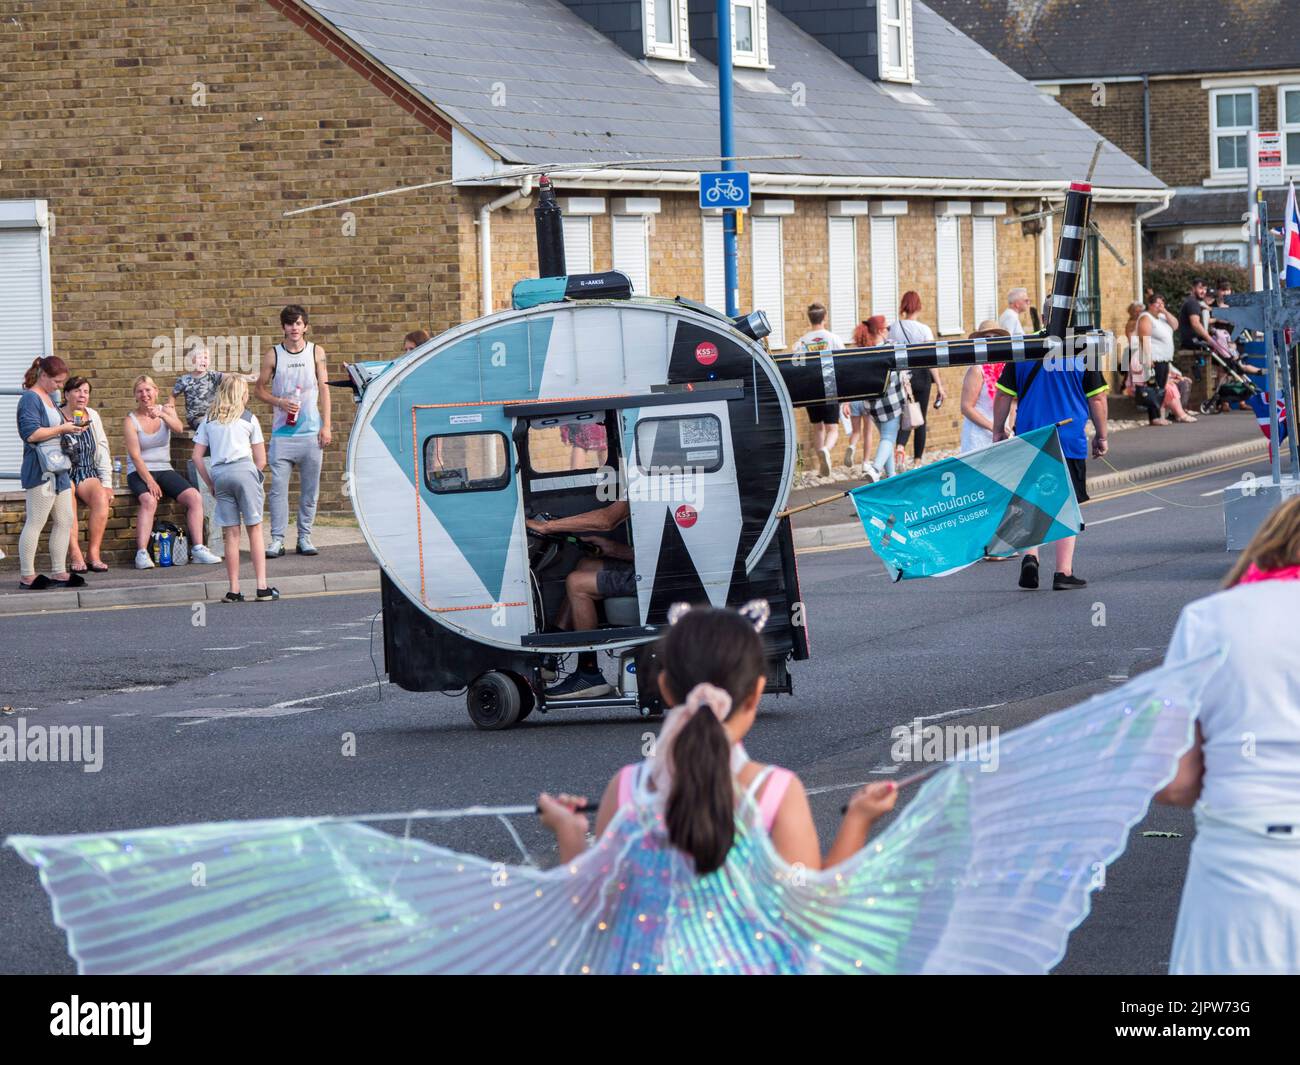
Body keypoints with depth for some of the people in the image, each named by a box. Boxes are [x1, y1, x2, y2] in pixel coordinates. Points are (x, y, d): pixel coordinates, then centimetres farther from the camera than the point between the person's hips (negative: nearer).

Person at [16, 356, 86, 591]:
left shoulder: (48, 398, 18)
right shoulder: (30, 399, -11)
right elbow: (31, 434, -20)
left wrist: (70, 427, 12)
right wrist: (62, 429, -15)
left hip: (58, 467, 10)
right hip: (41, 469, -10)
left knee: (65, 521, 10)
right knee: (35, 523, -7)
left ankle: (59, 573, 15)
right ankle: (27, 576, -3)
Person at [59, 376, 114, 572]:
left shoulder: (93, 416, 15)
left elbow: (103, 452, 14)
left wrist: (107, 484, 6)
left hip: (88, 474, 4)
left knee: (101, 498, -29)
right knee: (68, 499, -36)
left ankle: (93, 554, -27)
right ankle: (76, 556, -39)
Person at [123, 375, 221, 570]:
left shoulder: (165, 410, 7)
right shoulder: (131, 420, -3)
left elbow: (178, 428, -16)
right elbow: (135, 455, -11)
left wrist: (162, 415, -36)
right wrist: (149, 481, -22)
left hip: (164, 469, 4)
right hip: (139, 472, -4)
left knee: (195, 497, -18)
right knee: (149, 500, -34)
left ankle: (198, 549, -17)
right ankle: (142, 553, -39)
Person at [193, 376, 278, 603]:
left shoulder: (209, 420, 16)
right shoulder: (249, 419, 9)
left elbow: (197, 456, 10)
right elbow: (261, 460, 5)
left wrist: (210, 484, 14)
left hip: (218, 474, 2)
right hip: (244, 470, -2)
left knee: (231, 534, 5)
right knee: (254, 529, 2)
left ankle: (234, 591, 3)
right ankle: (262, 588, -3)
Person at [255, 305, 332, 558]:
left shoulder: (316, 352, 6)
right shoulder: (273, 355, 3)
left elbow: (324, 389, 6)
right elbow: (260, 389, 9)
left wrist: (326, 426, 0)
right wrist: (280, 402, -10)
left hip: (311, 432, 1)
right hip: (282, 432, -1)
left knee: (310, 488, 4)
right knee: (278, 487, -6)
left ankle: (304, 537, 12)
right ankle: (277, 539, -3)